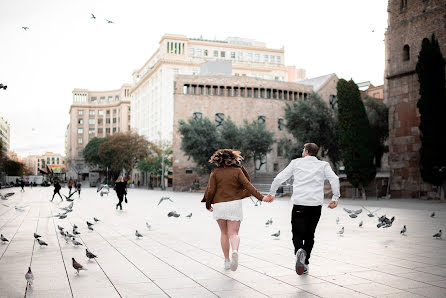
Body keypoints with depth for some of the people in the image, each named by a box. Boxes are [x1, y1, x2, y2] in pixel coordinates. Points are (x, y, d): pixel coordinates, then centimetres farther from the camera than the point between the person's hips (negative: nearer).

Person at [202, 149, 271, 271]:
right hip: (234, 204, -1)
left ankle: (227, 261, 18)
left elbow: (210, 191, -4)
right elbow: (248, 186, -8)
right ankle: (235, 251, -31)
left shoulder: (215, 172, 1)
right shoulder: (237, 171, 0)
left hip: (219, 205, 1)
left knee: (224, 233, 16)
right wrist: (261, 197, -9)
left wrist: (208, 205, 10)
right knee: (233, 233, 0)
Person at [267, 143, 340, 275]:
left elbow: (279, 178, 8)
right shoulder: (323, 165, 11)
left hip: (299, 204, -1)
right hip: (316, 205, 2)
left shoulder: (296, 162, 10)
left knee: (297, 234, 5)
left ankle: (299, 250, -26)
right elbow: (334, 179, -5)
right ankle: (305, 264, 14)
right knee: (309, 235, 16)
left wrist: (272, 193, 19)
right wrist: (335, 198, -2)